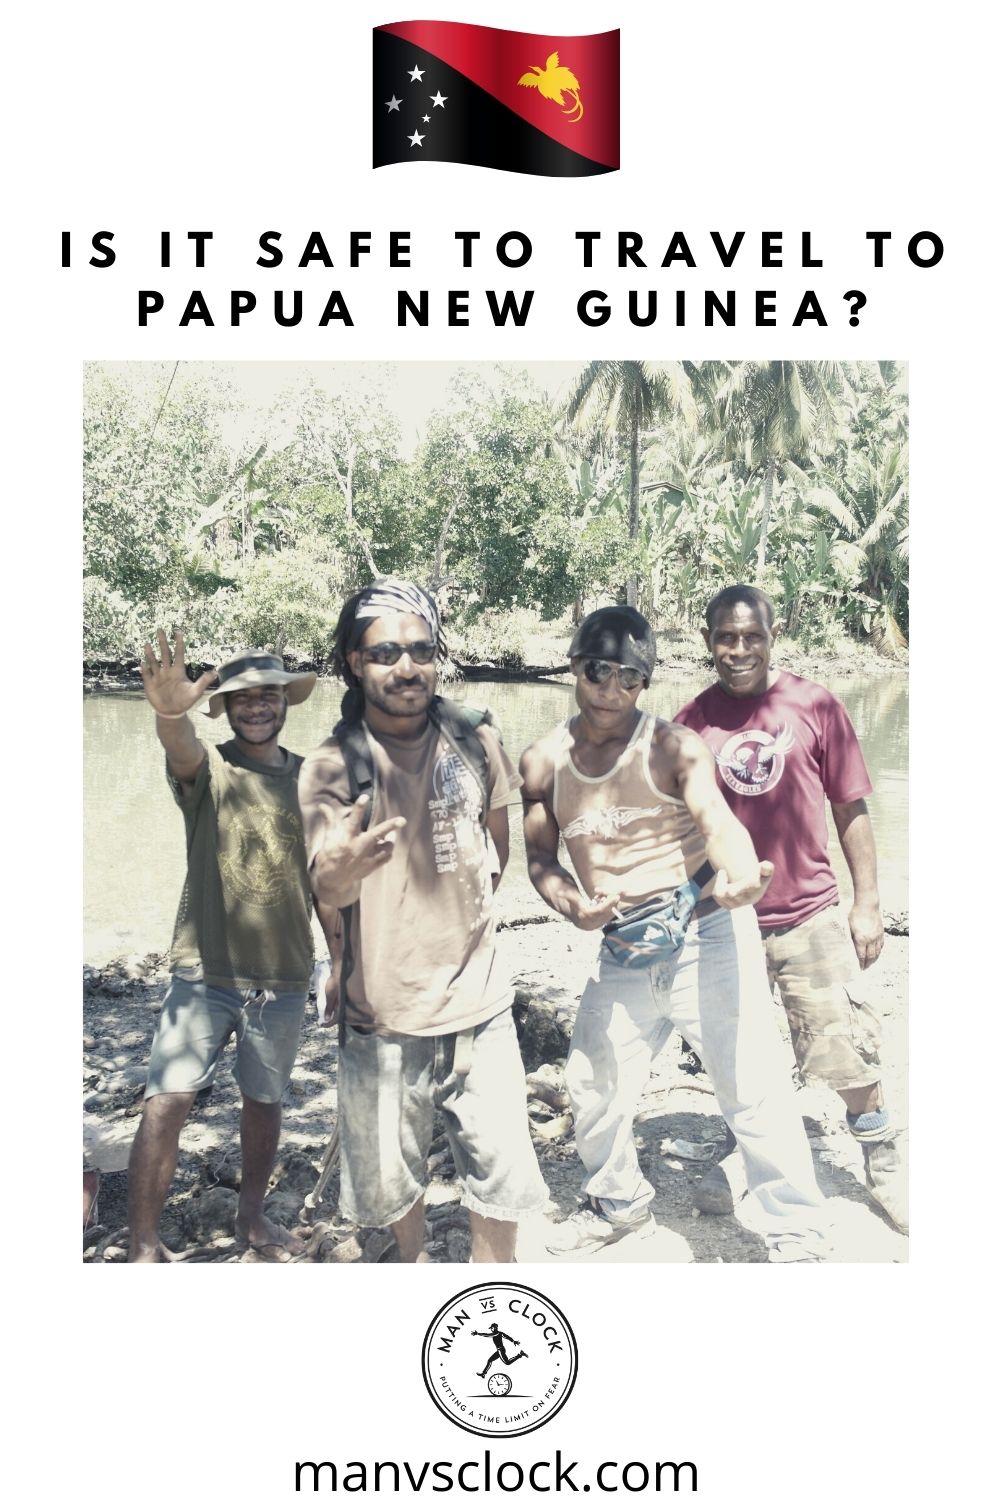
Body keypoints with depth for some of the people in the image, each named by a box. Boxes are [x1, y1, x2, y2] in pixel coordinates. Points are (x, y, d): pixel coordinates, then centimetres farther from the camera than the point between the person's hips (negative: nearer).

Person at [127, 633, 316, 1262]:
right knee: (166, 1103, -8)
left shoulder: (309, 777, 2)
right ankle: (143, 1247, 6)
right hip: (205, 974, -3)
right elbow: (181, 748, -33)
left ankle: (252, 1216, 38)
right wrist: (170, 712, -55)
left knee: (265, 1101, 16)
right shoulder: (206, 768, -8)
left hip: (284, 979, 3)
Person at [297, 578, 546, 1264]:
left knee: (503, 1177, 6)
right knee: (389, 1184, 14)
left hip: (479, 1006, 1)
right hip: (381, 1017, -1)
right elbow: (325, 888, -25)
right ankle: (416, 1260, 45)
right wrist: (338, 874, -47)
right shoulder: (331, 767, -12)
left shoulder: (475, 743, -4)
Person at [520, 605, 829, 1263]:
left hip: (708, 935, -5)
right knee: (592, 1083, 16)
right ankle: (620, 1203, 43)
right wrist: (571, 901, -15)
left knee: (754, 1087, -5)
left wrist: (740, 872, -51)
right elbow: (540, 855, 7)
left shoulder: (674, 746, -13)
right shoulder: (544, 762, 0)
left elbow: (716, 817, -29)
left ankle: (799, 1237, 15)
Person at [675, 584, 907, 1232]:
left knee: (851, 1051, 6)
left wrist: (868, 903, -1)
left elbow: (852, 809, 1)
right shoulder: (692, 721, -4)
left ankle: (883, 1162, 30)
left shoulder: (817, 706, -6)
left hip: (812, 914, -1)